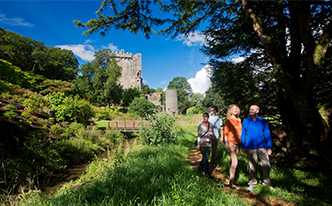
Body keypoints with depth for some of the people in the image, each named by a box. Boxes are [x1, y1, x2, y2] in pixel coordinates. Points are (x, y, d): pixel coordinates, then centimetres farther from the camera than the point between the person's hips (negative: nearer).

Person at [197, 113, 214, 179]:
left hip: (208, 143, 5)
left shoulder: (211, 125, 7)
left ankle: (200, 168, 34)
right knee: (206, 158, -6)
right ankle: (207, 173, 5)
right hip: (202, 144, -5)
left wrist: (211, 133, -5)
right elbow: (199, 135, -4)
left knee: (205, 157, 13)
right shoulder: (200, 125, -6)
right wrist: (198, 144, -7)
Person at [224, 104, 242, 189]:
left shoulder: (239, 120, 10)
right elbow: (226, 133, -7)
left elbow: (240, 131, 17)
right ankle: (231, 183, -3)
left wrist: (241, 142, 14)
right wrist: (226, 145, -11)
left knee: (233, 160, 16)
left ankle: (230, 176, 31)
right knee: (235, 162, -10)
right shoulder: (228, 120, -7)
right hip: (231, 142, -6)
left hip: (238, 142, 6)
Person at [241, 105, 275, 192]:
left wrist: (269, 147, 3)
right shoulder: (245, 121, 4)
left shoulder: (262, 121, 4)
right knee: (252, 167, 8)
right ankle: (252, 184, 22)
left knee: (266, 166, 1)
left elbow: (267, 134, 7)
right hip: (250, 148, 0)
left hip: (262, 147, 0)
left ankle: (267, 183, 20)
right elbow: (243, 135, 8)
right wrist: (243, 147, 6)